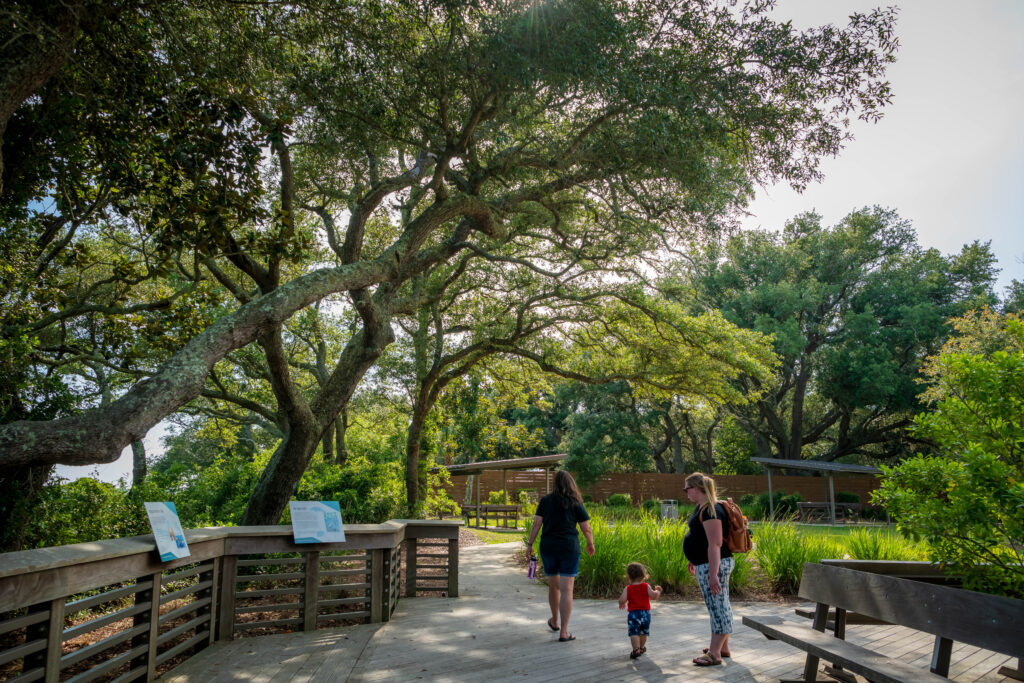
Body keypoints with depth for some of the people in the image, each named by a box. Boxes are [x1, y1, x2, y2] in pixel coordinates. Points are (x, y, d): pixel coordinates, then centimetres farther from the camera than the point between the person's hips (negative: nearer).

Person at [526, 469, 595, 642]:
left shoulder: (545, 501, 2)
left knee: (553, 585, 20)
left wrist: (530, 544, 4)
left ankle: (555, 621, 39)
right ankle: (564, 632, -3)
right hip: (569, 548, -2)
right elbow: (586, 528, 1)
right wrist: (590, 544, 17)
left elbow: (536, 524, -3)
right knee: (566, 589, -1)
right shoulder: (576, 503, -1)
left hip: (548, 548, 2)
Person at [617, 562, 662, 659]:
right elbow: (653, 596, -9)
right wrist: (658, 591, 10)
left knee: (634, 633, -5)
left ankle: (636, 649, -23)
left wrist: (621, 605, 10)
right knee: (643, 633, 22)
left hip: (633, 614, -3)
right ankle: (642, 647, 40)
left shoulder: (627, 589, -3)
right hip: (646, 612, 3)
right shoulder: (646, 586, 0)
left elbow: (622, 600, -12)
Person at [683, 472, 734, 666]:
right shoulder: (703, 508, 12)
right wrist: (694, 560, 29)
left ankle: (714, 653, 3)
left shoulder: (711, 510, -21)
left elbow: (715, 544, -25)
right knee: (720, 605, 17)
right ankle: (723, 648, 28)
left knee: (717, 606, -3)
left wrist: (713, 575, -26)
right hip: (707, 564, 11)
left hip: (713, 565, -11)